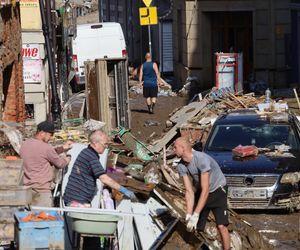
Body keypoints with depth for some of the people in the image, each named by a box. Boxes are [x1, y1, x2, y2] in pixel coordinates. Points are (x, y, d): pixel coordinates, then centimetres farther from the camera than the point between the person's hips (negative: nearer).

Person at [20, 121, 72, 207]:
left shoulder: (24, 144, 10)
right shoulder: (45, 147, -15)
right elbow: (60, 164, -1)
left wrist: (63, 148, 21)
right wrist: (67, 159, 19)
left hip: (27, 187, 8)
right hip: (42, 190, -8)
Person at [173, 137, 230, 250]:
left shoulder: (202, 159, -32)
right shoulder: (181, 166, -11)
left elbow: (205, 190, -32)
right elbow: (189, 191, -10)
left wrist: (195, 215, -34)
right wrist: (189, 215, -21)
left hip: (217, 191, -6)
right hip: (201, 193, 6)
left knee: (221, 226, -20)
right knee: (193, 228, 2)